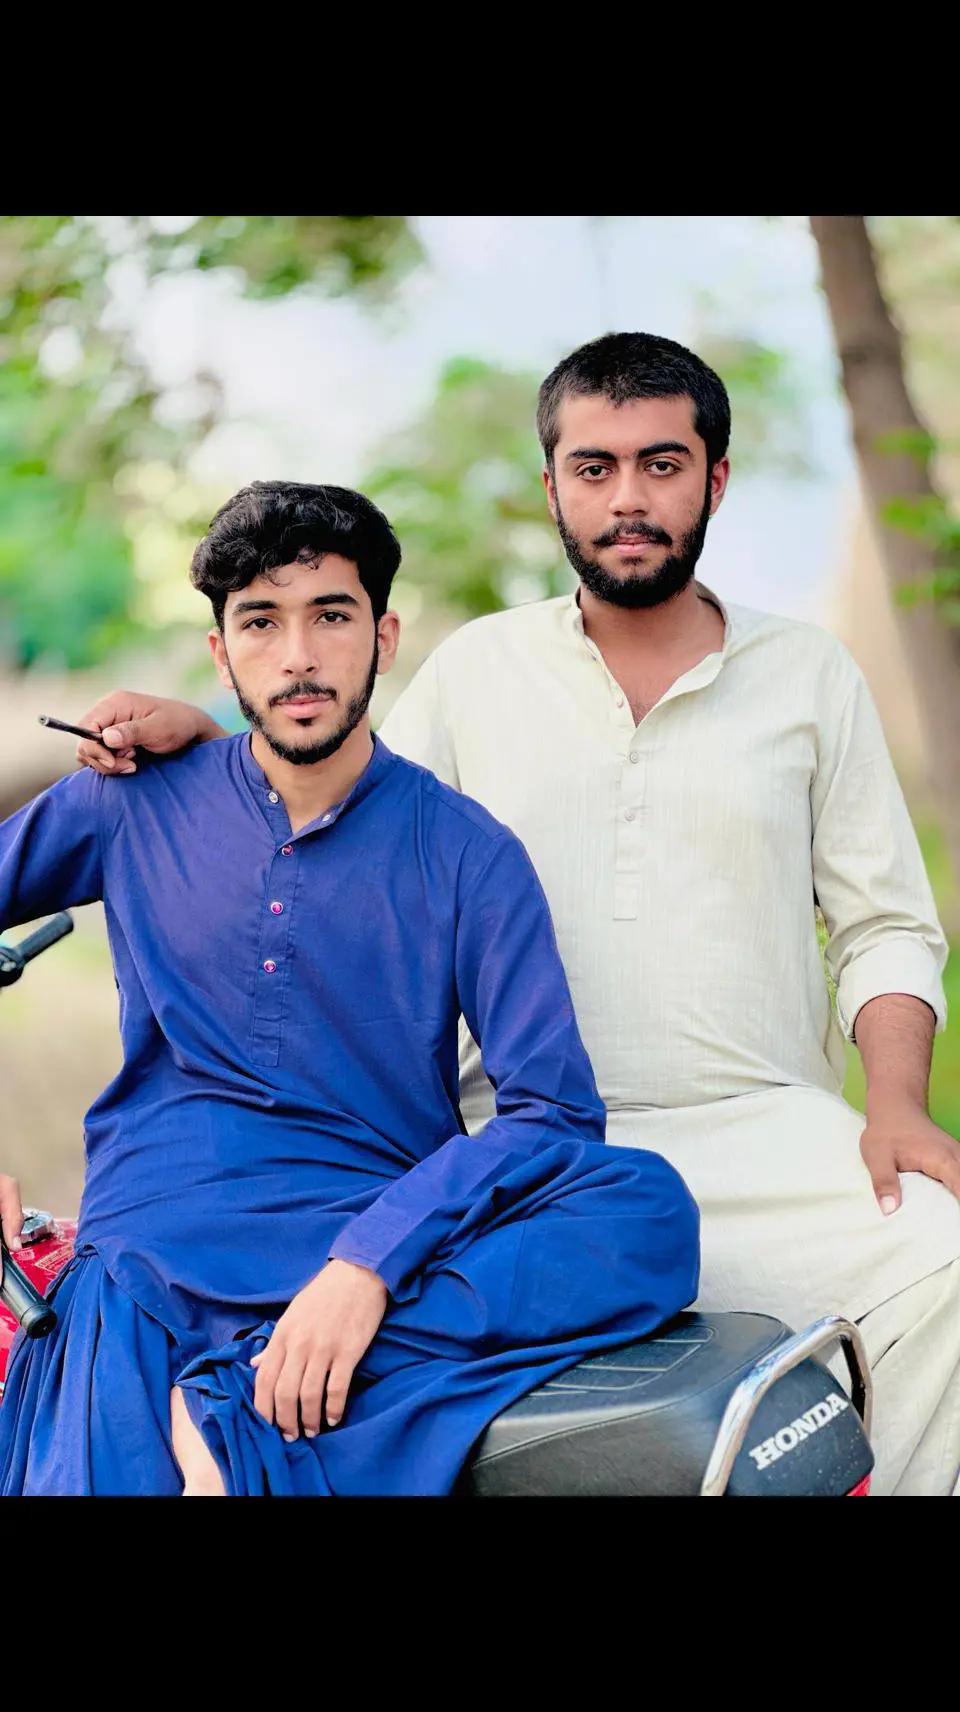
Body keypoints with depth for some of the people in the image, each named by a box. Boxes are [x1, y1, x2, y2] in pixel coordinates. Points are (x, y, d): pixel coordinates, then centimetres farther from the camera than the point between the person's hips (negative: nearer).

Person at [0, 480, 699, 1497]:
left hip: (384, 1248, 3)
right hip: (152, 1253, -2)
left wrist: (370, 1261, -19)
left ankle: (228, 1410, -32)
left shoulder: (467, 853, 5)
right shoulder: (136, 805, 11)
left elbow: (554, 1106, -4)